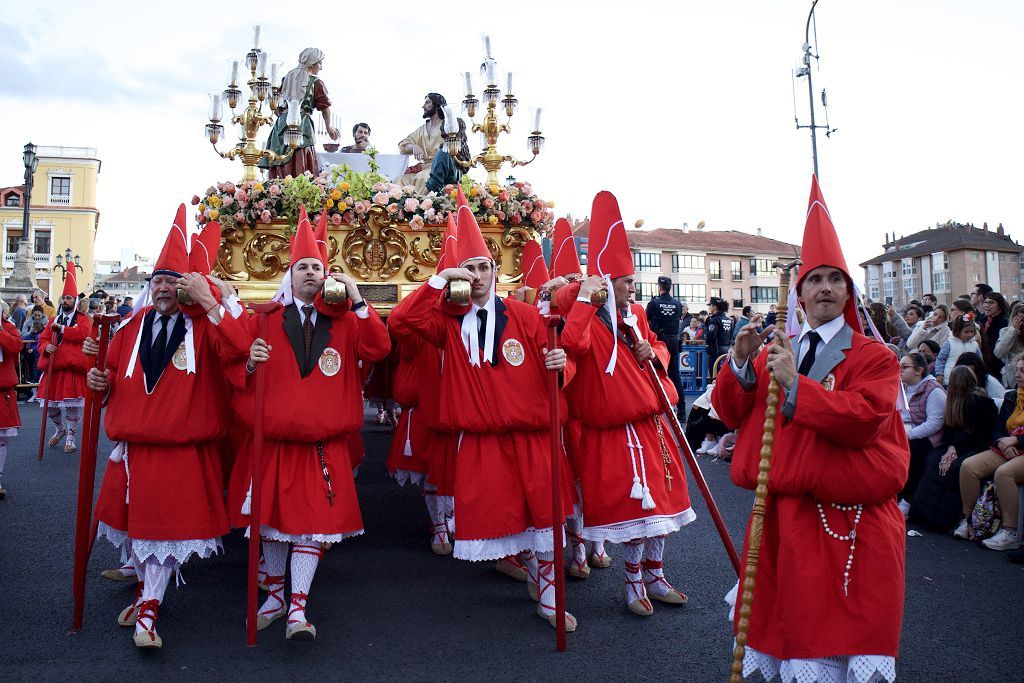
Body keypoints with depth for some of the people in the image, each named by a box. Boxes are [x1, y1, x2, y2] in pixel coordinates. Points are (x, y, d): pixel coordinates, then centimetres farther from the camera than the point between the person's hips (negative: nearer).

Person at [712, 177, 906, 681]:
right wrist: (741, 365, -11)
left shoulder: (873, 357, -1)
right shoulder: (775, 352, 12)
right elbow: (731, 414, 5)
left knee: (840, 634, 2)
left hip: (848, 521, -4)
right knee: (788, 619, 12)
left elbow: (864, 418, -19)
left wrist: (796, 384, -23)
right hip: (782, 514, 4)